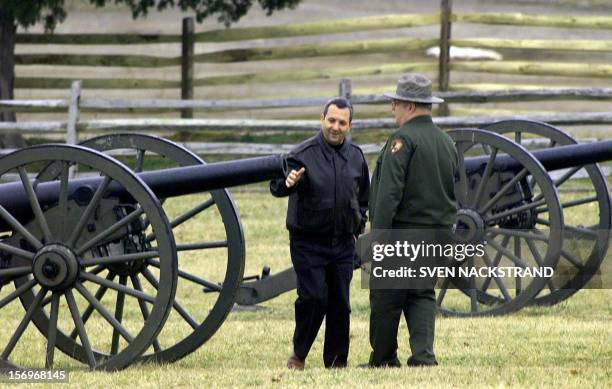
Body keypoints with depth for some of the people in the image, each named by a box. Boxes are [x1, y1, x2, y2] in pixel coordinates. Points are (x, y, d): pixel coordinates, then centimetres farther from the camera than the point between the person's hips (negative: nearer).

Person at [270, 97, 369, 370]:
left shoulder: (356, 157, 7)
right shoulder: (304, 153, -10)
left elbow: (363, 196, 22)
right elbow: (276, 187, -23)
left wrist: (358, 226, 13)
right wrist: (287, 182, -45)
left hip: (343, 243, 4)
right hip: (308, 242, -4)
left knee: (340, 303, 3)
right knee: (313, 298, -14)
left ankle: (336, 361, 12)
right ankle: (298, 354, 3)